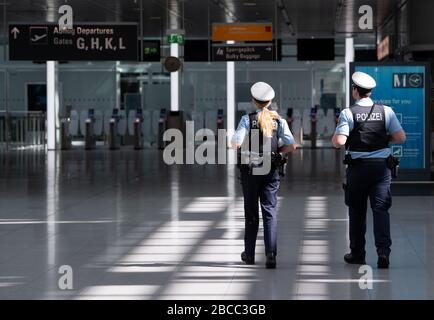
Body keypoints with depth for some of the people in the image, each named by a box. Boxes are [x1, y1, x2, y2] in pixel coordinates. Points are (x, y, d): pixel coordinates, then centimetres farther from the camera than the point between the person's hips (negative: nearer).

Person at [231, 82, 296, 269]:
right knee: (270, 211, 1)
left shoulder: (247, 120, -6)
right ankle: (271, 255, -11)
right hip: (271, 171, 1)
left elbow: (236, 143, -16)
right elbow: (291, 146, -5)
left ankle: (249, 254, 22)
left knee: (251, 212, 11)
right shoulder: (279, 121, 1)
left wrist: (244, 146, 7)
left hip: (250, 170, -1)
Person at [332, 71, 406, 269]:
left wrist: (334, 137, 6)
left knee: (357, 210, 11)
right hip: (382, 165, 1)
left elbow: (339, 142, -15)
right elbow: (401, 138, 1)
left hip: (357, 167, -1)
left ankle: (357, 253, 18)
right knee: (380, 208, 0)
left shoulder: (348, 113, -7)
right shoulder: (386, 111, 1)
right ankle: (383, 251, -15)